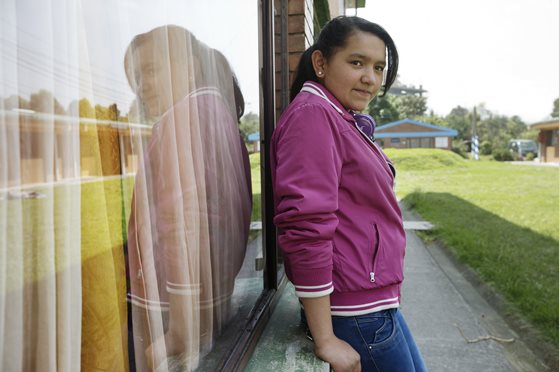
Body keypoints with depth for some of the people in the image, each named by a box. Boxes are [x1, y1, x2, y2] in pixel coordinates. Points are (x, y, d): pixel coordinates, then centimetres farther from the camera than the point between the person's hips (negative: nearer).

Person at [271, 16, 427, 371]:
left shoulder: (345, 121, 12)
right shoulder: (314, 115, -18)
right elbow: (305, 227, -26)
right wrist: (325, 339, -21)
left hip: (376, 300, 10)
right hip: (355, 313, -9)